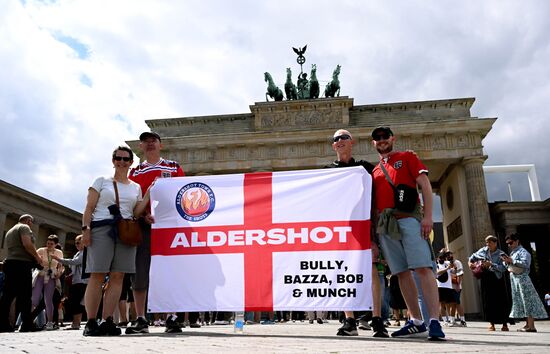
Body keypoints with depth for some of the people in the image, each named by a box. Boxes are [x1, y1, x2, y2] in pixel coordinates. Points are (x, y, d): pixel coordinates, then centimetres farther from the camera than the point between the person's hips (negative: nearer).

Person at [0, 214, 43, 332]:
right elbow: (27, 244, -17)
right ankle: (27, 324, -9)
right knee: (25, 295, -8)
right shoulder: (24, 227, -1)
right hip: (22, 264, -9)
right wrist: (37, 257, -5)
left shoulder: (10, 231, 28)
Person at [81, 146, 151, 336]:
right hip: (101, 228, -3)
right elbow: (89, 208, 5)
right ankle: (91, 322, -4)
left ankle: (107, 321, 1)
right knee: (97, 275, -8)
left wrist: (149, 192, 1)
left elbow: (137, 212, 9)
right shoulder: (101, 181, 12)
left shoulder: (136, 187, 19)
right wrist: (86, 228, -9)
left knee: (117, 276, -3)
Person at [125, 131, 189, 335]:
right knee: (139, 271, -2)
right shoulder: (135, 172, 17)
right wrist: (143, 215, -9)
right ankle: (141, 320, 5)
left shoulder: (173, 168, 13)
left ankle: (173, 318, 3)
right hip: (143, 226, 2)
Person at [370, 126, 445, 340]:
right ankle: (416, 322, 9)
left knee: (423, 268, -13)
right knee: (402, 272, 4)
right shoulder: (374, 171, 23)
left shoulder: (407, 157, 11)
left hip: (409, 219, -5)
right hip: (385, 225, 5)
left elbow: (425, 185, 0)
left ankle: (434, 322, -14)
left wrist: (427, 216, -12)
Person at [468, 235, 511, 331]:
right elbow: (473, 256, 21)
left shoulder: (501, 254, -5)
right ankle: (492, 323, 10)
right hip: (486, 279, 3)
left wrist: (491, 264, -24)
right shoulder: (483, 250, 6)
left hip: (497, 279, -3)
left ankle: (505, 324, 7)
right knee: (488, 301, 3)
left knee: (501, 302, -2)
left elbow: (503, 268, -17)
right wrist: (470, 262, 5)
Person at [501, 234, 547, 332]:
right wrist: (506, 262, 3)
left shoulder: (522, 252, -8)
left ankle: (531, 326, -5)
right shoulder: (512, 253, 18)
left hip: (522, 278, -9)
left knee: (527, 301, -7)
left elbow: (525, 264, -23)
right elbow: (509, 267, 22)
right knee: (521, 302, 13)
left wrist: (512, 261, -21)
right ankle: (528, 324, 20)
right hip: (514, 279, 9)